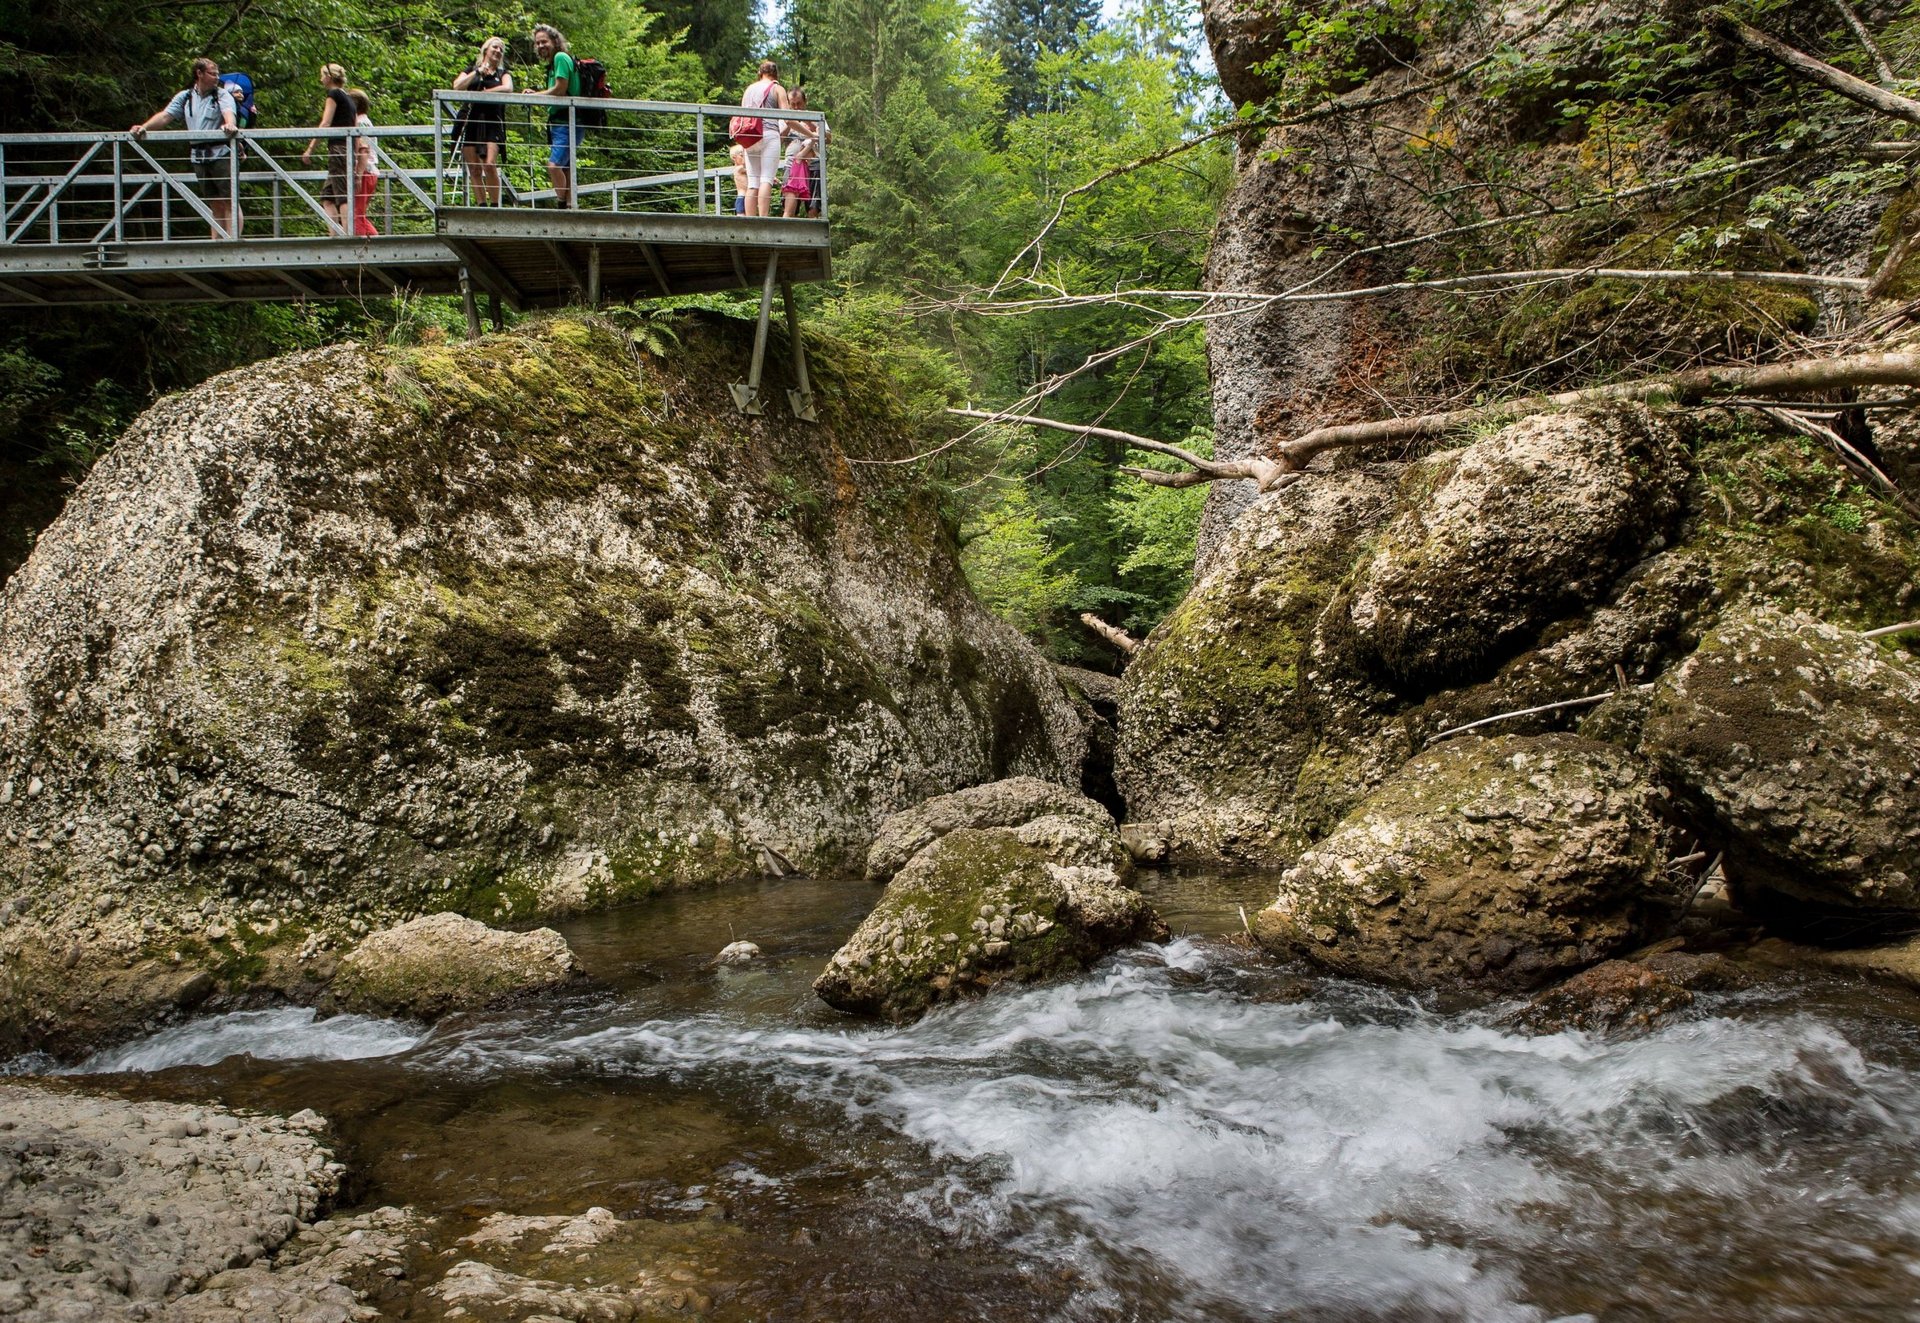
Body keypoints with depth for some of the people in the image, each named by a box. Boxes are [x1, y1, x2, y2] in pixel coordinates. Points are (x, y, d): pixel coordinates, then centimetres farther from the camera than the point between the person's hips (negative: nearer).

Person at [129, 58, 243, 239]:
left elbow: (229, 112, -18)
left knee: (230, 201, -9)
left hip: (221, 154, -4)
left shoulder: (222, 95, 2)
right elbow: (165, 116, 7)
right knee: (215, 205, 8)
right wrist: (143, 127, -9)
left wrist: (230, 124, -42)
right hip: (198, 156, 4)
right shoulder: (185, 97, 14)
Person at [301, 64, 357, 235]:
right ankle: (336, 234, -1)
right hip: (349, 149, 8)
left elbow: (325, 124, -10)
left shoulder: (334, 94, -3)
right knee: (327, 196, 7)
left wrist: (310, 149, -9)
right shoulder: (348, 98, 21)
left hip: (338, 149, -8)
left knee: (342, 195, -13)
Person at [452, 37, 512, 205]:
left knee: (490, 165, -18)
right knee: (474, 169, -4)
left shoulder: (503, 73, 16)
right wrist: (477, 72, -3)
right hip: (470, 121, 1)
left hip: (492, 123, -1)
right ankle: (482, 206, -2)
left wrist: (483, 92, -8)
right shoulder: (471, 70, 19)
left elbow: (508, 88, -7)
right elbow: (457, 87, 2)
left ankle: (495, 206, -13)